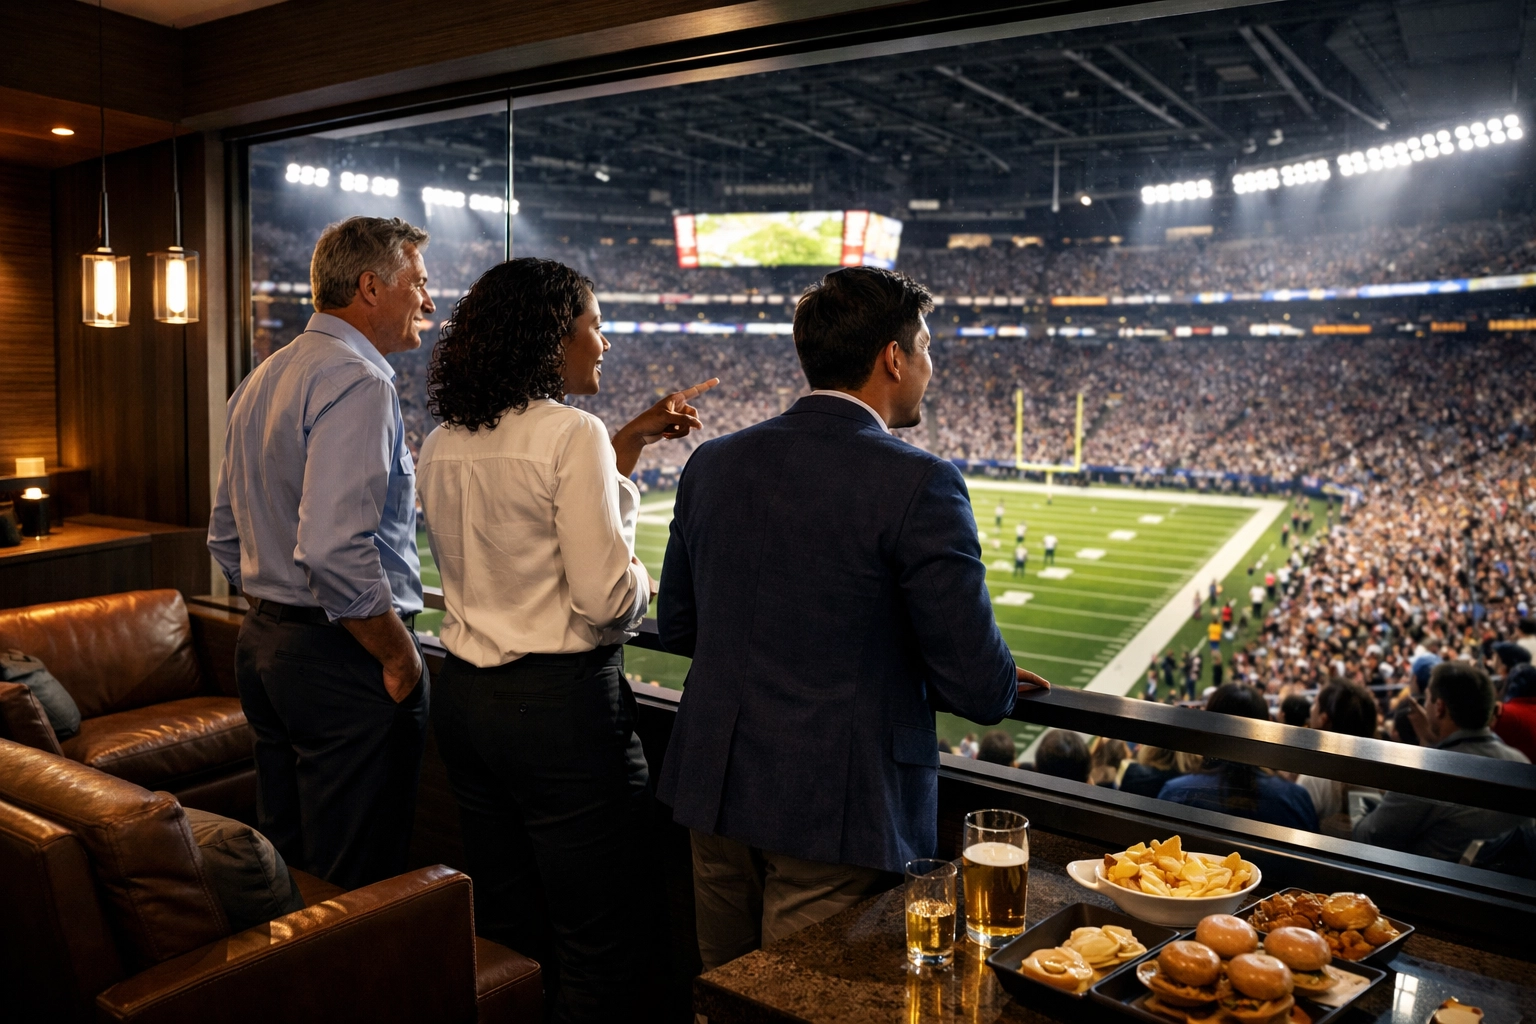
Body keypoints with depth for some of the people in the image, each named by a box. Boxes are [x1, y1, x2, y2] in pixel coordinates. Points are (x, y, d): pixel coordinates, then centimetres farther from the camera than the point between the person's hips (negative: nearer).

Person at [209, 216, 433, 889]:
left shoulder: (262, 379, 15)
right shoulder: (356, 381, -17)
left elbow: (226, 538, 20)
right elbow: (335, 549, -27)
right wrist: (400, 656, -17)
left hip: (261, 642, 10)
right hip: (344, 658, -10)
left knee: (285, 867, 19)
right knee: (355, 885, 0)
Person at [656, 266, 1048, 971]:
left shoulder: (712, 463, 1)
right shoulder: (919, 485, -17)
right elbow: (979, 689, -15)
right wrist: (997, 682, 8)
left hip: (712, 788, 6)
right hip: (837, 809, -6)